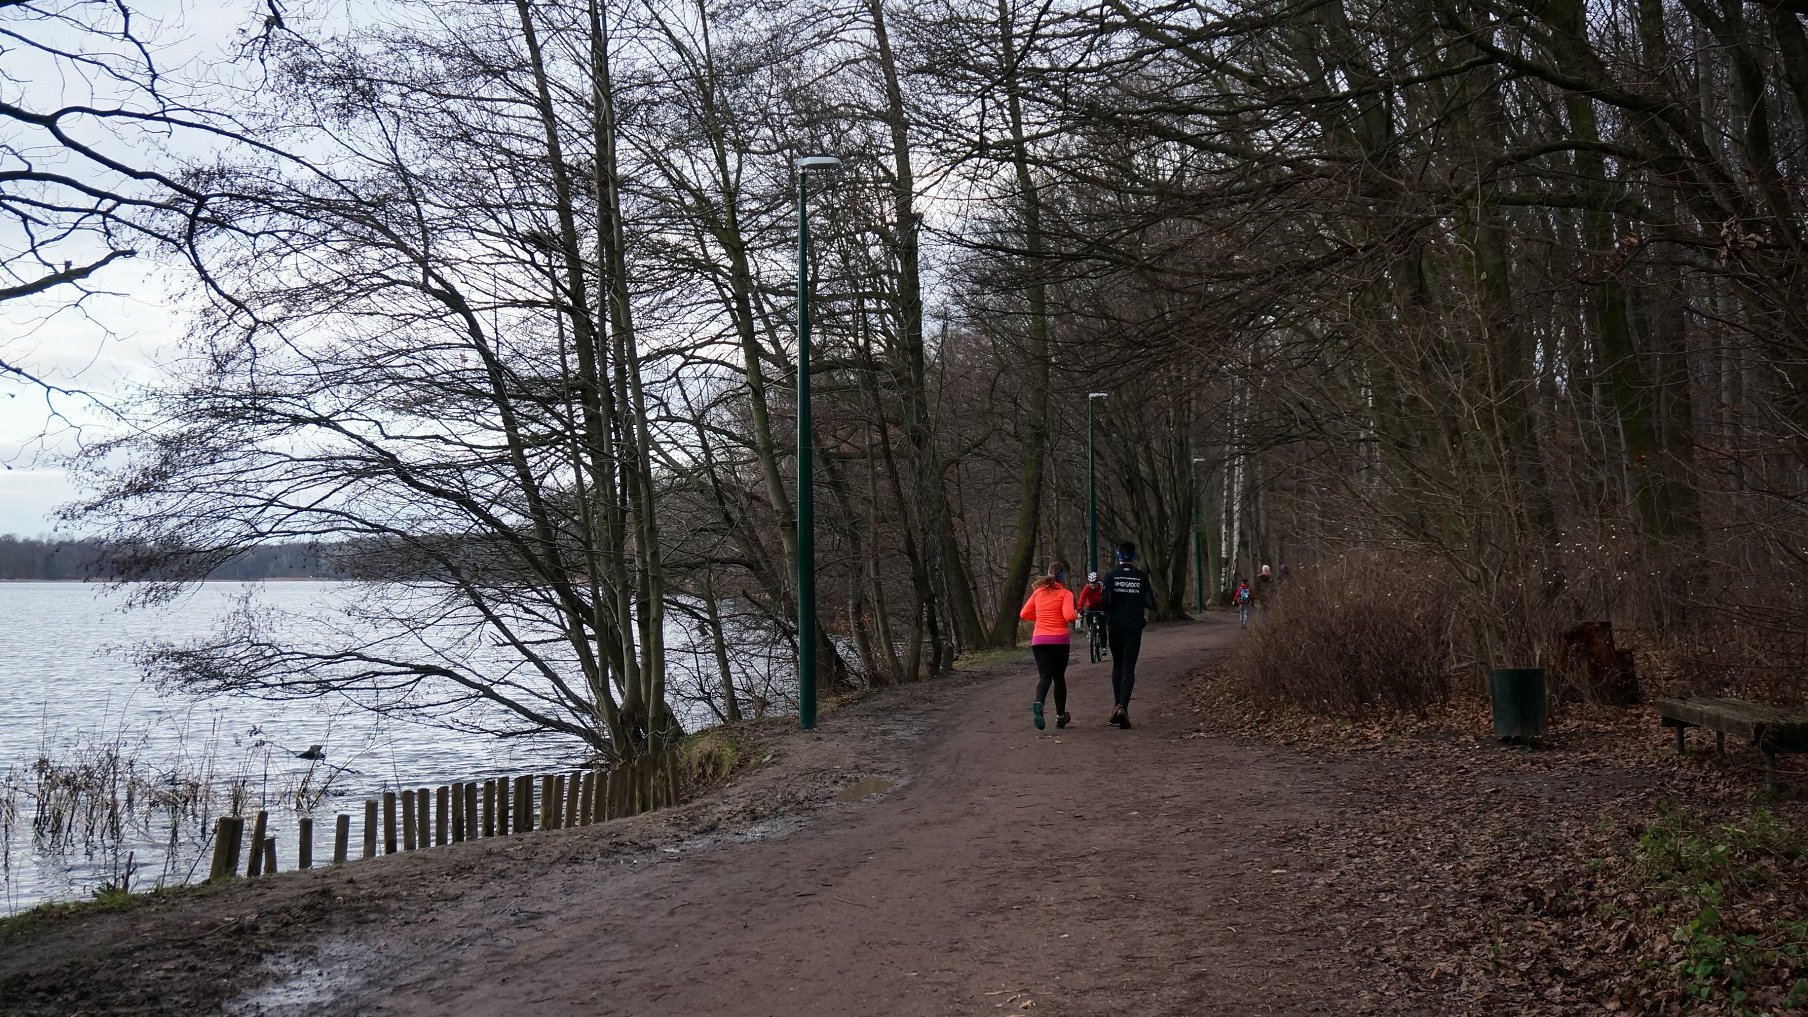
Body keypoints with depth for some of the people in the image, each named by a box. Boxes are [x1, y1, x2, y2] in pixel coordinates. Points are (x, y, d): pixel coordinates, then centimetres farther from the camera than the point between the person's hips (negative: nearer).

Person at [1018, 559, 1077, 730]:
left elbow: (1024, 614, 12)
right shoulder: (1065, 594, -3)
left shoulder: (1038, 592, 10)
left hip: (1038, 640, 2)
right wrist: (1076, 614, 5)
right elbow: (1069, 616, -16)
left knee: (1045, 676, -3)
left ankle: (1038, 703, -33)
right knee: (1059, 677, 14)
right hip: (1059, 640, -2)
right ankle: (1060, 716, 20)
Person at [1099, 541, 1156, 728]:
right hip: (1134, 628, -1)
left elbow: (1105, 601, -12)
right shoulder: (1142, 576, -2)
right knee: (1129, 667, -2)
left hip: (1115, 626, 1)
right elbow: (1150, 603, -4)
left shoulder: (1111, 576, -4)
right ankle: (1123, 707, -18)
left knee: (1117, 665, 17)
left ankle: (1117, 705, 14)